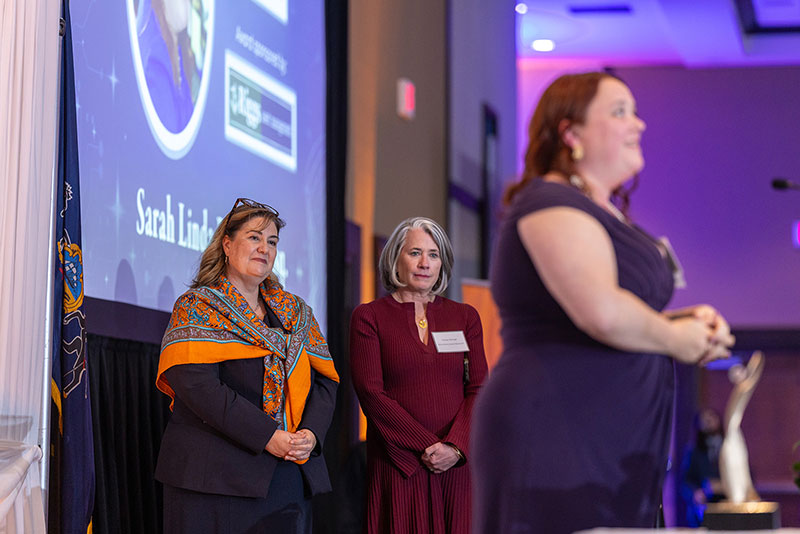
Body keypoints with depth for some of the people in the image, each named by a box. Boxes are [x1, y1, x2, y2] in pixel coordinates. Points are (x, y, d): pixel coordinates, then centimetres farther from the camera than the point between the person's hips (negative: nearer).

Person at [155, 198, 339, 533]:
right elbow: (197, 385, -14)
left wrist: (311, 433, -9)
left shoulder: (295, 313, 16)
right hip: (215, 478, -5)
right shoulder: (197, 308, 0)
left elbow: (325, 381, 12)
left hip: (289, 477, 5)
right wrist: (267, 437, -19)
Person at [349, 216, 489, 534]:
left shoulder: (465, 317, 13)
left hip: (456, 464, 3)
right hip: (398, 466, -2)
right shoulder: (369, 317, 4)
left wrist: (455, 447, -11)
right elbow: (371, 392, -5)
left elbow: (478, 389, 6)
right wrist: (426, 446, -12)